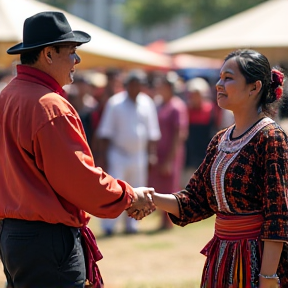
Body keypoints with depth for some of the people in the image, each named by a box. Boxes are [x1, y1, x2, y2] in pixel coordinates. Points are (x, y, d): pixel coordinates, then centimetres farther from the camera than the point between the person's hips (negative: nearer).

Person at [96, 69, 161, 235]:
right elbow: (106, 132, -2)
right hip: (118, 154, -4)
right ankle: (108, 226, -6)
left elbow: (152, 133, 13)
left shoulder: (147, 103, 6)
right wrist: (104, 156, -5)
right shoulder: (115, 103, -4)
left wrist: (151, 154, 7)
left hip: (139, 156, 4)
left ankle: (131, 225, 18)